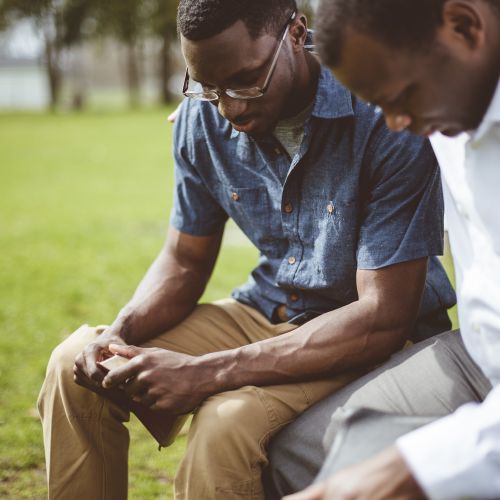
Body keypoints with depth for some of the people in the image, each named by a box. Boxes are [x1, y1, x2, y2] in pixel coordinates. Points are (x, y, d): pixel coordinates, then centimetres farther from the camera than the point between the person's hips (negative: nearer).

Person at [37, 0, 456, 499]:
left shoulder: (387, 121, -24)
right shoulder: (203, 119, -6)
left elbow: (384, 317, -25)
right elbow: (184, 262, 7)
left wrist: (209, 373, -29)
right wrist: (121, 333, -16)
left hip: (372, 339, -5)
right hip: (264, 312, 6)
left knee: (227, 424, -32)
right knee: (75, 366, -7)